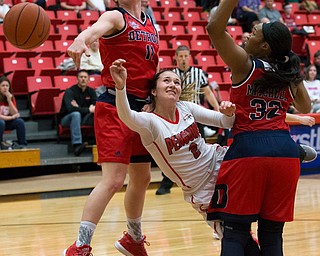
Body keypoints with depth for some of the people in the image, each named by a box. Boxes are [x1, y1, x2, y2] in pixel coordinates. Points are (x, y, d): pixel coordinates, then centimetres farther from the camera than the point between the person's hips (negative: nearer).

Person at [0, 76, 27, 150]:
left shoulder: (11, 97, 0)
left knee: (20, 121, -21)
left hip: (7, 122, 5)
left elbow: (15, 114, -7)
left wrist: (9, 100, -18)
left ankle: (22, 145, -14)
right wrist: (11, 117, -16)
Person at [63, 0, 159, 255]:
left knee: (141, 179, 19)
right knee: (113, 180, -17)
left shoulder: (151, 25, 15)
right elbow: (95, 29, -31)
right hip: (114, 108, -8)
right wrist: (81, 40, -54)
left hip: (141, 108, 8)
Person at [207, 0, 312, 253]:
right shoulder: (290, 74, 12)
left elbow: (215, 28, -10)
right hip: (285, 149, 4)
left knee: (235, 231, 0)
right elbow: (305, 108, 29)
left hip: (248, 148, -4)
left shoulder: (245, 65, -2)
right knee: (272, 232, 9)